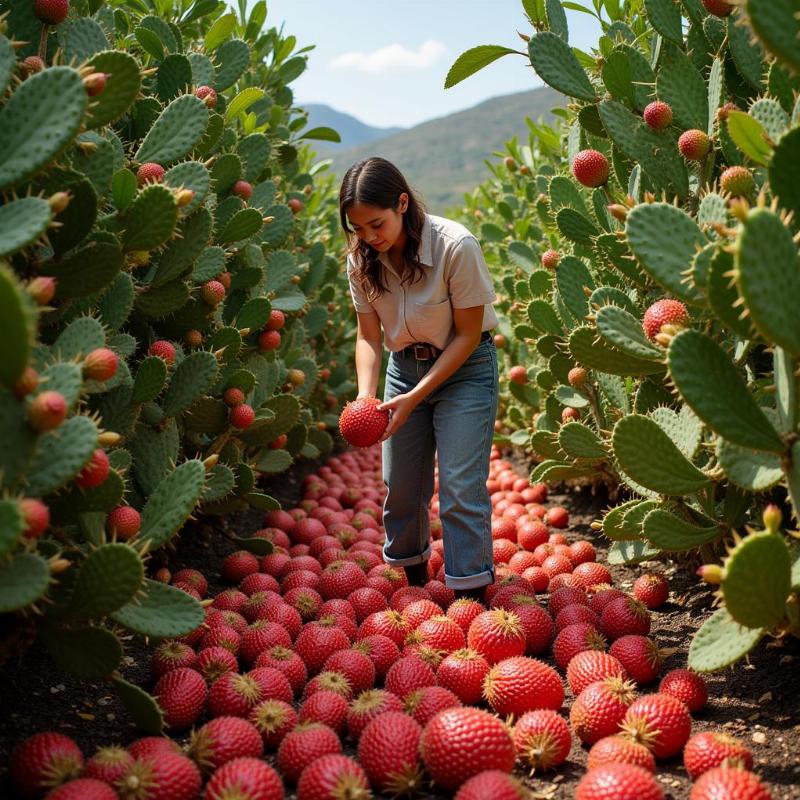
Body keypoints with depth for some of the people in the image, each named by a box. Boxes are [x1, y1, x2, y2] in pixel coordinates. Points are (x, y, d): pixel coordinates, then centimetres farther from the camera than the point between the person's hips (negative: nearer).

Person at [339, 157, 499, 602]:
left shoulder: (456, 246, -24)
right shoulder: (362, 261, -9)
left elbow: (467, 334, -18)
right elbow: (369, 335, -4)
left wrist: (415, 398, -22)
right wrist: (366, 397, -22)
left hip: (465, 369, -4)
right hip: (405, 366, 5)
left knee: (461, 489, -10)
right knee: (401, 486, 8)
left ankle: (471, 598, 1)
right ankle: (415, 585, 29)